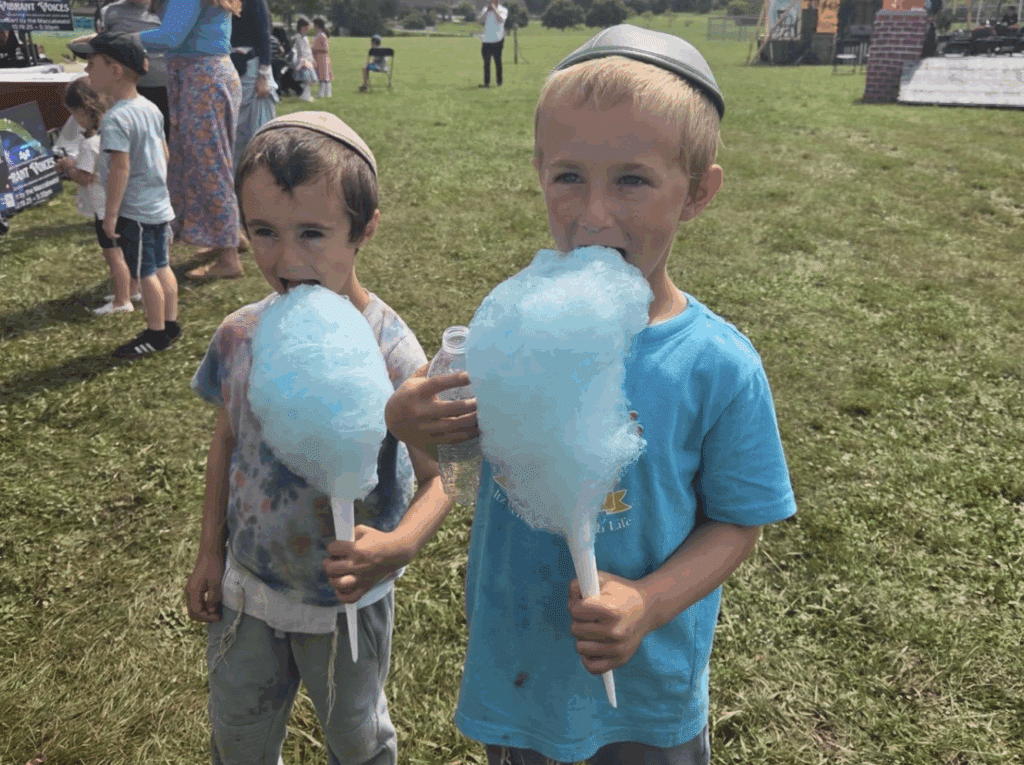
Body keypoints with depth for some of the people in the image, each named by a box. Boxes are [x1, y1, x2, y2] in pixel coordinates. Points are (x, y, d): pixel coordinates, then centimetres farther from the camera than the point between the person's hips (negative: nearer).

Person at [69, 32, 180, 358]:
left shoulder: (116, 118, -21)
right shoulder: (150, 108, 6)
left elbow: (120, 167, -25)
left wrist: (111, 213, -19)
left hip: (134, 210, -9)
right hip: (158, 204, 9)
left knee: (145, 272, 2)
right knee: (160, 266, 17)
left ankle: (155, 334, 12)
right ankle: (170, 324, 27)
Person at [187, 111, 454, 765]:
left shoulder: (391, 352, -26)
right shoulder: (241, 335, -13)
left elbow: (441, 475, -22)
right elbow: (228, 441, 2)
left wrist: (401, 544, -41)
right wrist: (211, 551, 6)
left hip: (346, 596, -3)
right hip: (246, 584, 4)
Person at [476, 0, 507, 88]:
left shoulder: (503, 10, 4)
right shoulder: (486, 9, 15)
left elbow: (500, 20, -15)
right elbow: (479, 20, 4)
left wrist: (494, 9, -10)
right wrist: (487, 10, -4)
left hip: (497, 40, -3)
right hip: (486, 40, 3)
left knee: (497, 61, 1)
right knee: (486, 62, 0)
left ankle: (499, 81, 10)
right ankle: (486, 82, 2)